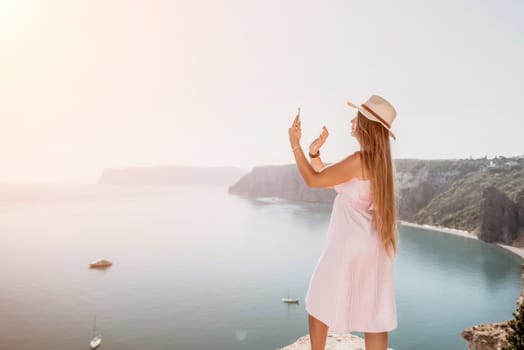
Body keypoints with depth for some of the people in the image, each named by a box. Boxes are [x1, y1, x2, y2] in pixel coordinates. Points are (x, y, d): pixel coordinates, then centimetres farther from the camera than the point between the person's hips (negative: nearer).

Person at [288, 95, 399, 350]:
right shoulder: (378, 160, 10)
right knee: (374, 314, 12)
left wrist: (295, 145, -9)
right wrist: (314, 152, 5)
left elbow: (313, 180, -14)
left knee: (318, 305, 13)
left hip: (349, 246, -9)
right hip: (371, 247, 9)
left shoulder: (360, 160, -20)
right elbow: (326, 180, 14)